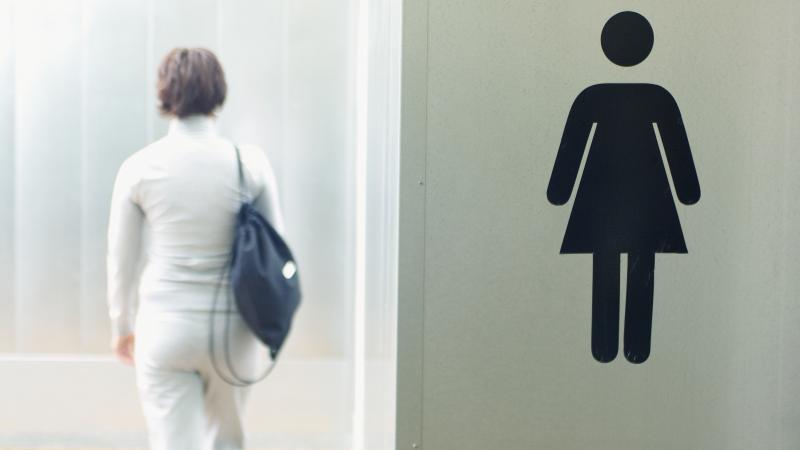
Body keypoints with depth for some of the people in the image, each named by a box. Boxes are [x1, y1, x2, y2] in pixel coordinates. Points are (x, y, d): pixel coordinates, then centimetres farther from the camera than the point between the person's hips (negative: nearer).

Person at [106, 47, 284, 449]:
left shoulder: (139, 167, -6)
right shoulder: (251, 163, -5)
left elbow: (122, 260, 1)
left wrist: (122, 326, 17)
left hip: (164, 326, -1)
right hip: (233, 326, 2)